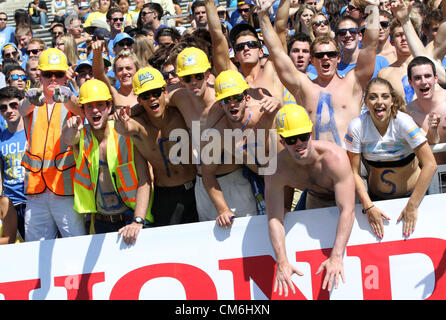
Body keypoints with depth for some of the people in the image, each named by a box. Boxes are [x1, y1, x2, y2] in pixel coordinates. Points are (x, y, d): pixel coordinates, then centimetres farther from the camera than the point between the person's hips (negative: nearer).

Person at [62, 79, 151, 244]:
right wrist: (70, 130, -49)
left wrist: (137, 221, -24)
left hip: (130, 218, -2)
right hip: (100, 224, 3)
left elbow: (144, 180, -12)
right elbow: (68, 139, -24)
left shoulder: (126, 134, -7)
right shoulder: (81, 136, 1)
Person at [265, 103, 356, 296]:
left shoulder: (335, 157, -41)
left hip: (349, 197, -2)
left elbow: (347, 211, -44)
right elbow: (274, 219, -28)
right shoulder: (276, 168, -30)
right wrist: (282, 263, -40)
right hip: (317, 200, 3)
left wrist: (336, 258, -50)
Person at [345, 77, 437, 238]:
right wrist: (368, 207, -22)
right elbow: (354, 173, -11)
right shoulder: (357, 127, -16)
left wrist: (412, 206, -25)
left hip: (413, 193, -1)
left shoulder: (403, 122, -21)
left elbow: (430, 165, -24)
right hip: (377, 198, 2)